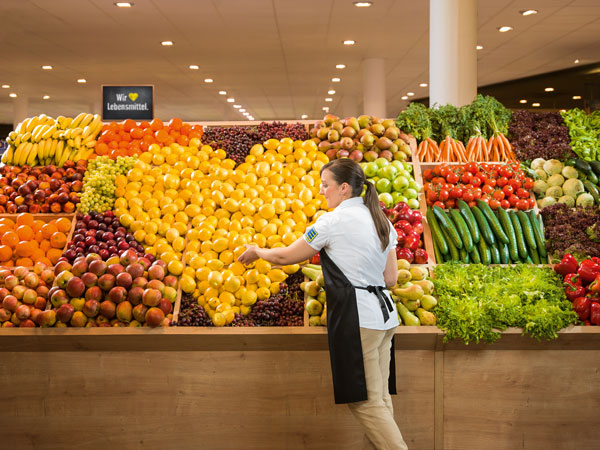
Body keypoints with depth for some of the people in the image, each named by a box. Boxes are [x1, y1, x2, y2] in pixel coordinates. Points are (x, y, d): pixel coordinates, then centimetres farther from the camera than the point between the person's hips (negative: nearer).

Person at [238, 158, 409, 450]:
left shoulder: (333, 221, -9)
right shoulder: (381, 221, 13)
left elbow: (286, 256, 0)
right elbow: (390, 278, 13)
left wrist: (256, 252, 17)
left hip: (357, 316, -8)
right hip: (385, 314, 8)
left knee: (366, 402, -2)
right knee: (379, 398, 10)